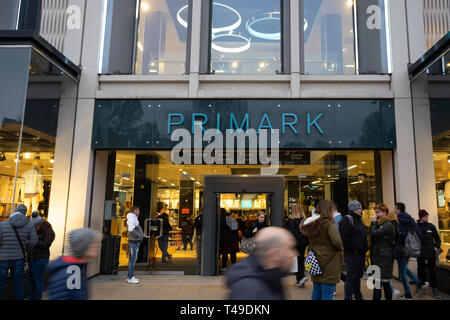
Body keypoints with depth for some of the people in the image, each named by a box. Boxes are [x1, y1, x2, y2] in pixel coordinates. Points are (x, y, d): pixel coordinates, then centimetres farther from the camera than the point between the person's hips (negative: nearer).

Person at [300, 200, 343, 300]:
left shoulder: (311, 223, 5)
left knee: (317, 292, 16)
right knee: (327, 293, -1)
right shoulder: (328, 223, -15)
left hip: (315, 263, 7)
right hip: (329, 264, -7)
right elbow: (336, 241, -21)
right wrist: (340, 248, -3)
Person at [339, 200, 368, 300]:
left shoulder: (358, 220, 17)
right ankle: (348, 297, 3)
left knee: (358, 276, 17)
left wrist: (364, 249, 15)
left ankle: (358, 297, 28)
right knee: (351, 277, -4)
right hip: (352, 253, -9)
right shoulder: (347, 219, -13)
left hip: (361, 253, 9)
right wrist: (353, 248, -19)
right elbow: (344, 236, -21)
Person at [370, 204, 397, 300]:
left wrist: (373, 222, -10)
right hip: (378, 257, 9)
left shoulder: (388, 225, -12)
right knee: (385, 283, 13)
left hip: (384, 258, -9)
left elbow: (374, 234, -20)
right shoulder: (381, 224, 18)